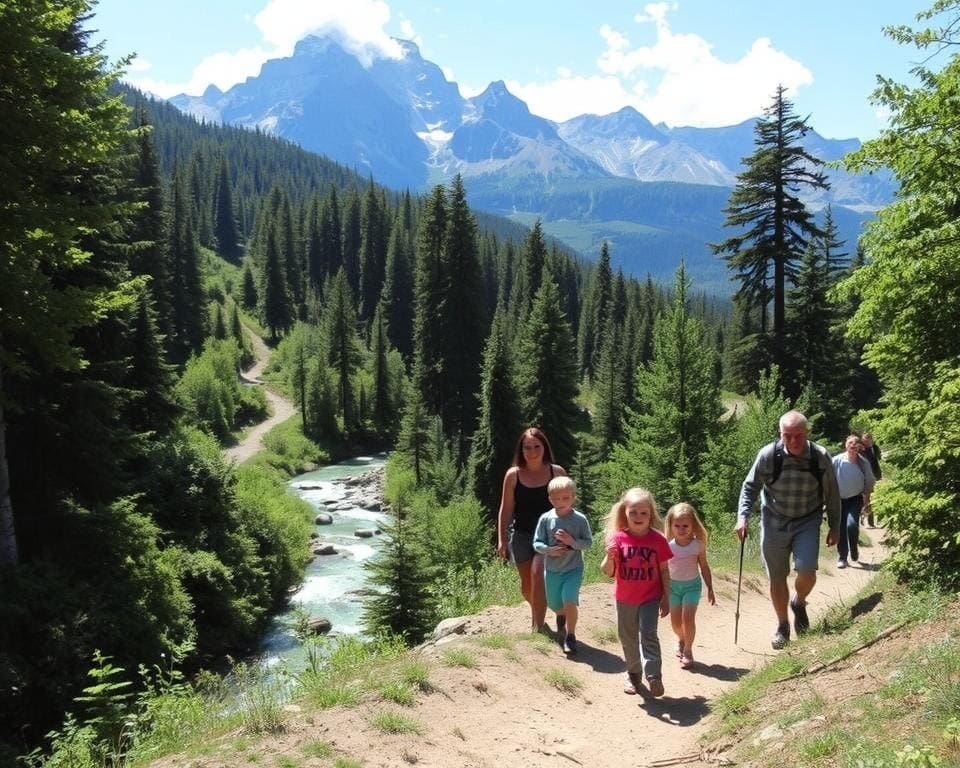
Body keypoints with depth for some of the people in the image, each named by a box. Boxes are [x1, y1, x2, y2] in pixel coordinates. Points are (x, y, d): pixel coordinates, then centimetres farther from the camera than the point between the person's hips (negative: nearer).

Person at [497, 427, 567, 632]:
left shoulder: (557, 472, -3)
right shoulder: (513, 475, -2)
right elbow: (505, 509, 2)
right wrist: (501, 540, 0)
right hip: (521, 534, 2)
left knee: (538, 576, -19)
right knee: (526, 586, 10)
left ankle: (538, 626, -8)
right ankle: (537, 611, 41)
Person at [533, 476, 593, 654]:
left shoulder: (580, 519, -10)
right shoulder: (545, 519, -7)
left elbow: (588, 542, -7)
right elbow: (537, 542, -4)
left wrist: (572, 541, -23)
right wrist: (549, 550, -22)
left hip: (573, 568, -2)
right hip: (551, 569, 3)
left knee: (570, 601, -19)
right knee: (555, 604, 17)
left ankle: (570, 636, 1)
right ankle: (561, 618, 53)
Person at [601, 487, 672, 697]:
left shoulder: (657, 540, -9)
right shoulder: (618, 538, -10)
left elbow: (664, 571, -1)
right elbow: (608, 572, -8)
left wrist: (666, 598, -1)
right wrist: (609, 557, -28)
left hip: (650, 598, -2)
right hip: (625, 599, 2)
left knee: (648, 635, -13)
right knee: (628, 637, 13)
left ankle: (654, 675, -8)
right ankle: (633, 674, 29)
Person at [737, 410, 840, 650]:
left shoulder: (821, 457, -12)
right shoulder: (768, 455, -16)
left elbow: (832, 495, 1)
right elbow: (750, 487, -5)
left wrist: (834, 527, 7)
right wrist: (742, 517, -17)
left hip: (807, 523, 0)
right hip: (774, 523, 0)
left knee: (807, 571, -17)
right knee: (777, 578, 6)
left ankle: (799, 603, 17)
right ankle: (782, 626, 28)